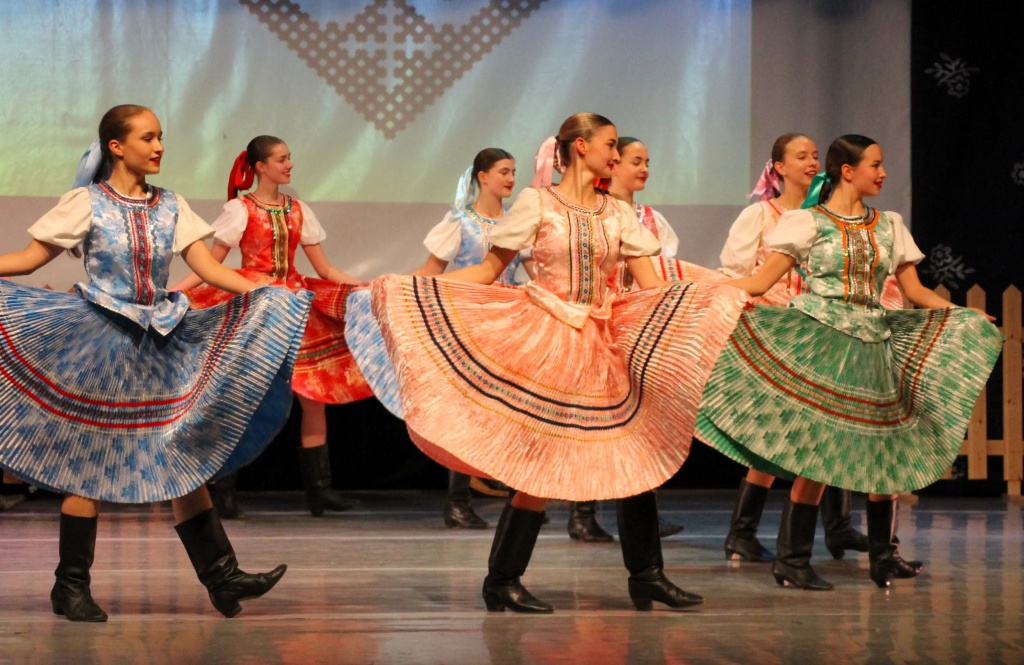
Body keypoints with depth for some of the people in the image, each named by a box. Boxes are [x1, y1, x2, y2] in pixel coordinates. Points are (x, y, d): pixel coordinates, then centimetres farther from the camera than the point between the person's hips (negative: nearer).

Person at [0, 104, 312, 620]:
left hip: (162, 342, 4)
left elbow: (209, 269, 3)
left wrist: (270, 296, -8)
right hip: (99, 340, -4)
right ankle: (71, 586, 9)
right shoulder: (87, 202, -2)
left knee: (184, 457, 2)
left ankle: (221, 576, 2)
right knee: (87, 461, 0)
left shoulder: (170, 207, 8)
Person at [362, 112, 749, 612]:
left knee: (636, 454, -1)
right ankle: (501, 582, 3)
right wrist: (400, 285, -8)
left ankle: (647, 575, 9)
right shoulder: (536, 202, -1)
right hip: (544, 342, -5)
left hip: (601, 346, 5)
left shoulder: (619, 214, 12)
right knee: (540, 462, -8)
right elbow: (489, 270, -1)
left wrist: (728, 296, -2)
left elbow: (654, 287, 7)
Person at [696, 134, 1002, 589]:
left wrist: (970, 317, 7)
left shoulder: (888, 226, 14)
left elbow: (916, 292, 15)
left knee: (883, 449, 1)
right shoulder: (809, 222, 1)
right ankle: (791, 560, 1)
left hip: (870, 346, 5)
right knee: (817, 452, -8)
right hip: (819, 343, -5)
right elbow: (761, 281, -3)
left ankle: (883, 556, 13)